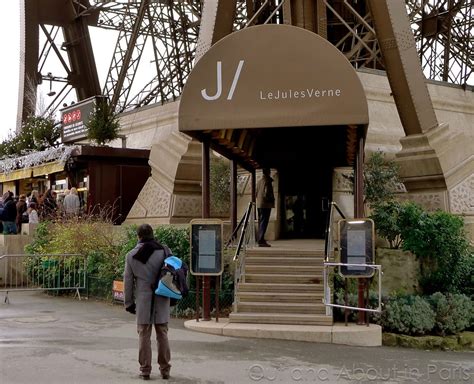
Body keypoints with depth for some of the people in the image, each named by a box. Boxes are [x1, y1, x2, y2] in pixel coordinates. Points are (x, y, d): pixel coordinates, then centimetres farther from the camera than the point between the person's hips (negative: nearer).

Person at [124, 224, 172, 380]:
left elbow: (128, 281, 5)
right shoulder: (164, 251, -1)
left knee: (144, 335, 8)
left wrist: (129, 302, 12)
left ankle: (145, 369, 10)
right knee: (162, 335, 9)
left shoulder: (131, 255, 1)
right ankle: (165, 369, 14)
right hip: (161, 299, 1)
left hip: (143, 299, -1)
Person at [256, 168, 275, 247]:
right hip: (266, 205, -9)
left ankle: (260, 239, 17)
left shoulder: (260, 181, 14)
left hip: (259, 205, 9)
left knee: (261, 223, 13)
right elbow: (267, 193, -18)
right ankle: (261, 241, -13)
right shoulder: (267, 181, -11)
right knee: (264, 223, -10)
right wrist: (272, 199, -3)